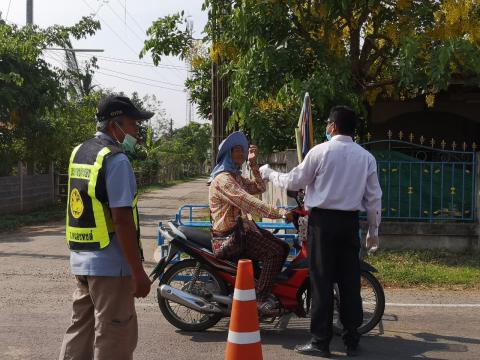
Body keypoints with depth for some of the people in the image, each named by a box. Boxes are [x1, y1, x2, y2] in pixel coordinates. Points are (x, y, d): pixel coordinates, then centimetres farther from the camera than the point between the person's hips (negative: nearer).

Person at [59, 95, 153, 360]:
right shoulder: (116, 160, -16)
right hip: (110, 264, -8)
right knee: (114, 337, 2)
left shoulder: (78, 153, 11)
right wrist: (138, 272, -17)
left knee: (81, 330, 17)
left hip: (80, 260, 9)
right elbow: (122, 220, -21)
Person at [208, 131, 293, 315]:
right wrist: (280, 213, -32)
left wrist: (253, 165, 7)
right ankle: (260, 299, -14)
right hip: (229, 236, -10)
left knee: (283, 247, 6)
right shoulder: (223, 179, -18)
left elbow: (259, 188, 19)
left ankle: (266, 289, 15)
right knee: (274, 252, -20)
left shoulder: (235, 176, 16)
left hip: (242, 228, 10)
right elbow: (249, 203, -28)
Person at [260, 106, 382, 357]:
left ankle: (320, 341, 4)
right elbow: (374, 197, 8)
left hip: (323, 220, -4)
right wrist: (374, 230, 17)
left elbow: (294, 182, 1)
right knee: (350, 281, 9)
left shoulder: (321, 151, -6)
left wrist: (269, 173, 18)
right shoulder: (366, 157, 6)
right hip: (350, 221, 4)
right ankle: (352, 341, 15)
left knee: (322, 281, 0)